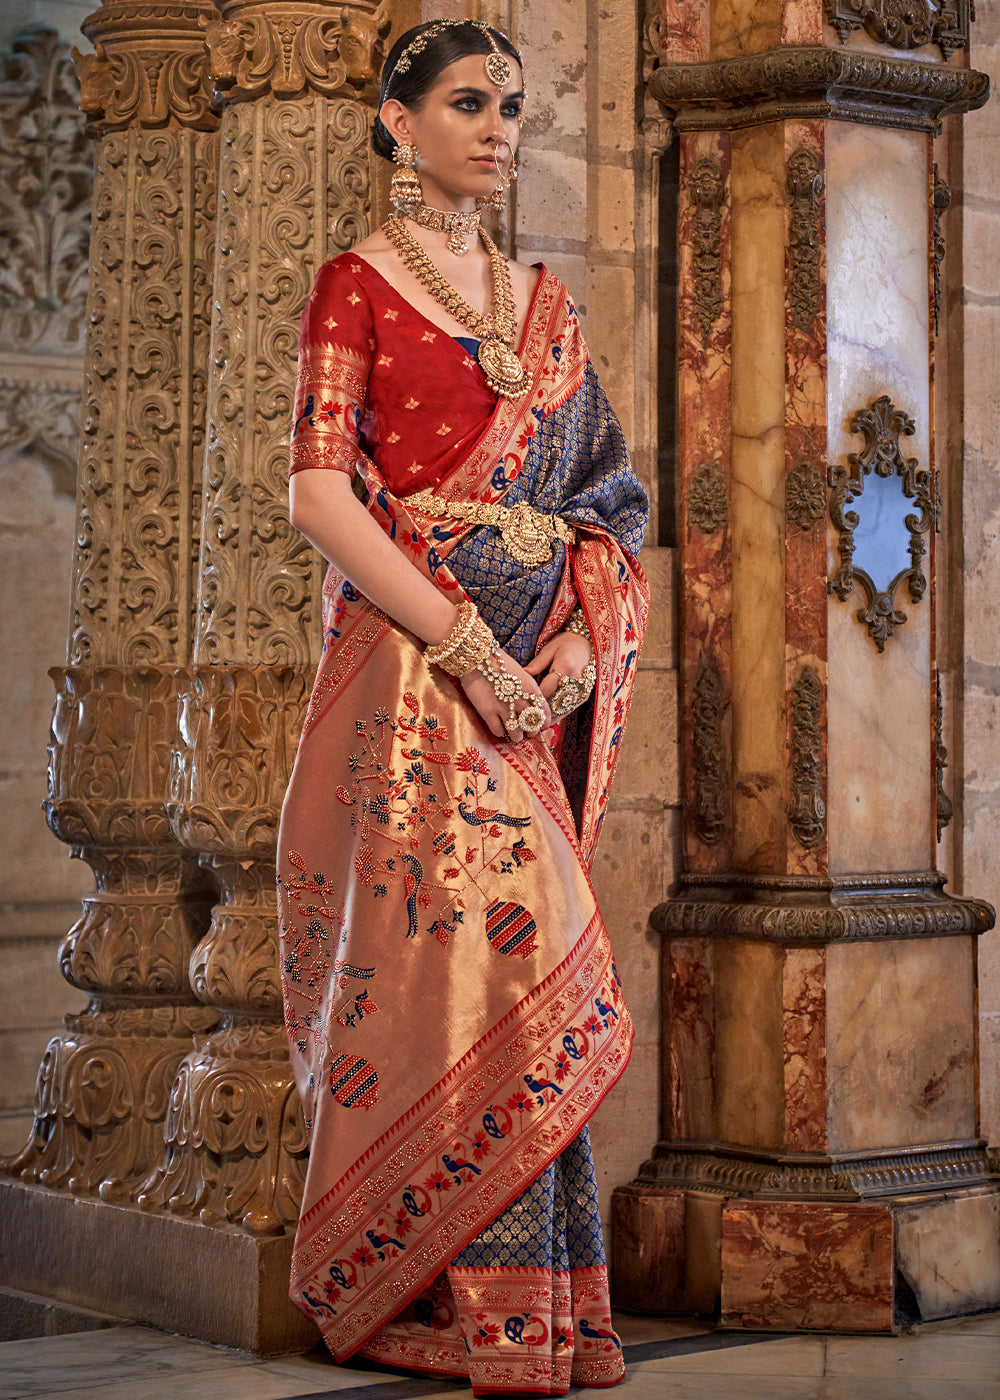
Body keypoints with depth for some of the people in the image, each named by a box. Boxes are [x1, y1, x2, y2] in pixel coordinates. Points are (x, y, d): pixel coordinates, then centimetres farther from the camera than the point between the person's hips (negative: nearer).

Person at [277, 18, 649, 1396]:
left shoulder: (540, 300, 18)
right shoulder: (357, 286, 1)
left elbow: (600, 499, 17)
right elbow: (320, 493, -10)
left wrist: (578, 649, -1)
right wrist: (468, 646, -16)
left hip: (534, 673, 5)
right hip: (410, 663, -5)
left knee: (517, 969, 3)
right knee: (476, 954, -10)